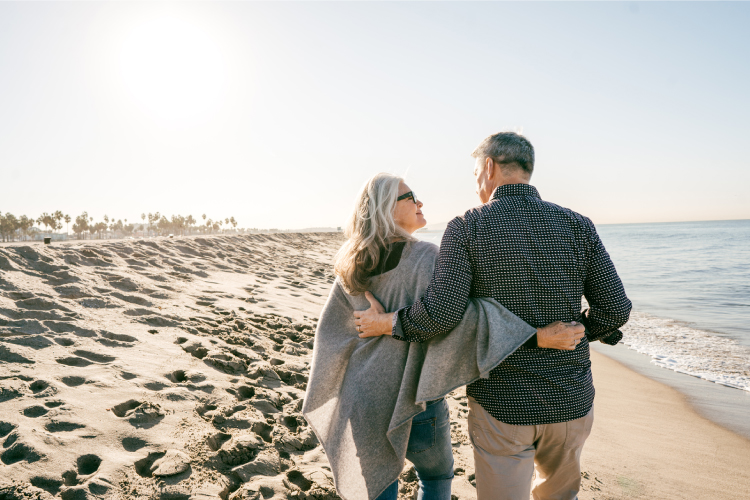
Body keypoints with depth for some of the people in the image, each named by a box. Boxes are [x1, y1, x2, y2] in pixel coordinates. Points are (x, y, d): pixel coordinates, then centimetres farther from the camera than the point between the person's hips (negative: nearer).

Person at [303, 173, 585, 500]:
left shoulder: (352, 268, -1)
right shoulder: (425, 258, -20)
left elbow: (331, 330, 6)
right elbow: (454, 310, -34)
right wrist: (536, 335, -34)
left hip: (363, 396, 5)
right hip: (411, 400, -5)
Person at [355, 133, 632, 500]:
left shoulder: (466, 228, -12)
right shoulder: (577, 226, -2)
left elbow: (441, 312, -20)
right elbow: (615, 308, -3)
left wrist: (386, 323, -4)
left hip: (502, 405, -3)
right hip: (572, 401, 4)